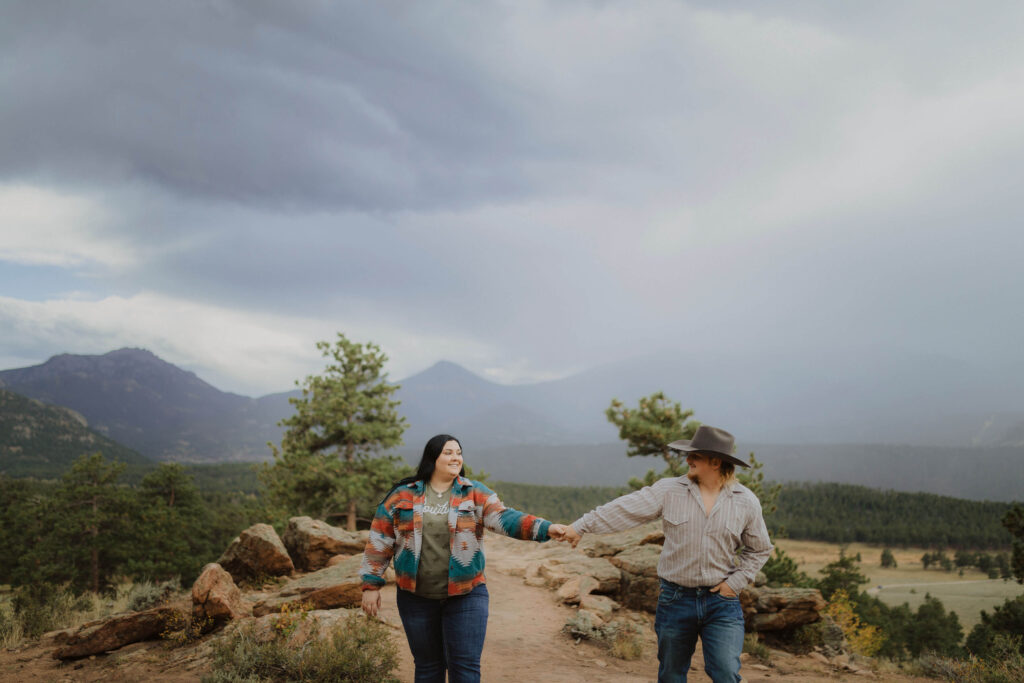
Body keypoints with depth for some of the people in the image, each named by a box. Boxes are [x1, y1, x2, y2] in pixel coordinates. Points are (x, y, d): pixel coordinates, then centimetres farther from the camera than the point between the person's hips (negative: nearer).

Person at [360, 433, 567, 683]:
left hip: (465, 595, -1)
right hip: (416, 597, 1)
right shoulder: (402, 496, 0)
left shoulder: (474, 494, -1)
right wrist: (371, 585, 1)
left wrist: (545, 528, -31)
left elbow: (505, 518, -15)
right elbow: (379, 541, 5)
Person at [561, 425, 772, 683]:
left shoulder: (746, 502, -1)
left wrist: (736, 582, 0)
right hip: (675, 600, 1)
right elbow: (626, 508, -10)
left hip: (722, 603, -1)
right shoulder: (668, 491, -3)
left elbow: (759, 549, 11)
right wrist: (581, 526, -16)